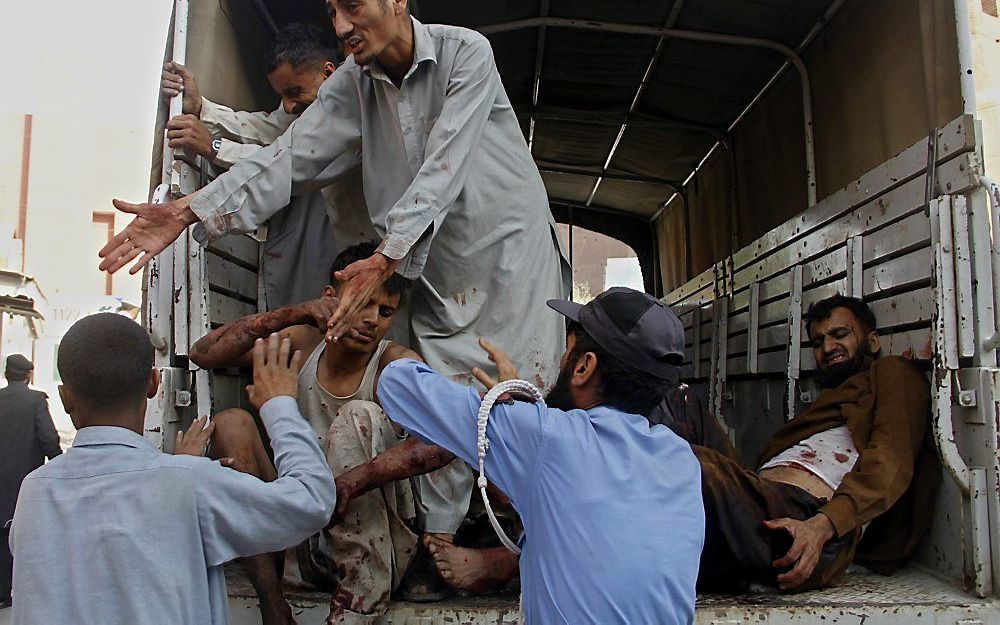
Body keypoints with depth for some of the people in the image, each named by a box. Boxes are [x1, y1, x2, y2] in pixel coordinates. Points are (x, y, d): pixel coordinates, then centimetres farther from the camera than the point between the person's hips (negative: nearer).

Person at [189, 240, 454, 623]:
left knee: (359, 415, -25)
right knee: (231, 424, -14)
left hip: (372, 545, -4)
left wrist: (350, 483, -37)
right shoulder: (303, 344, 2)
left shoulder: (395, 363, -11)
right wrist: (289, 315, -20)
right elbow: (203, 354, -6)